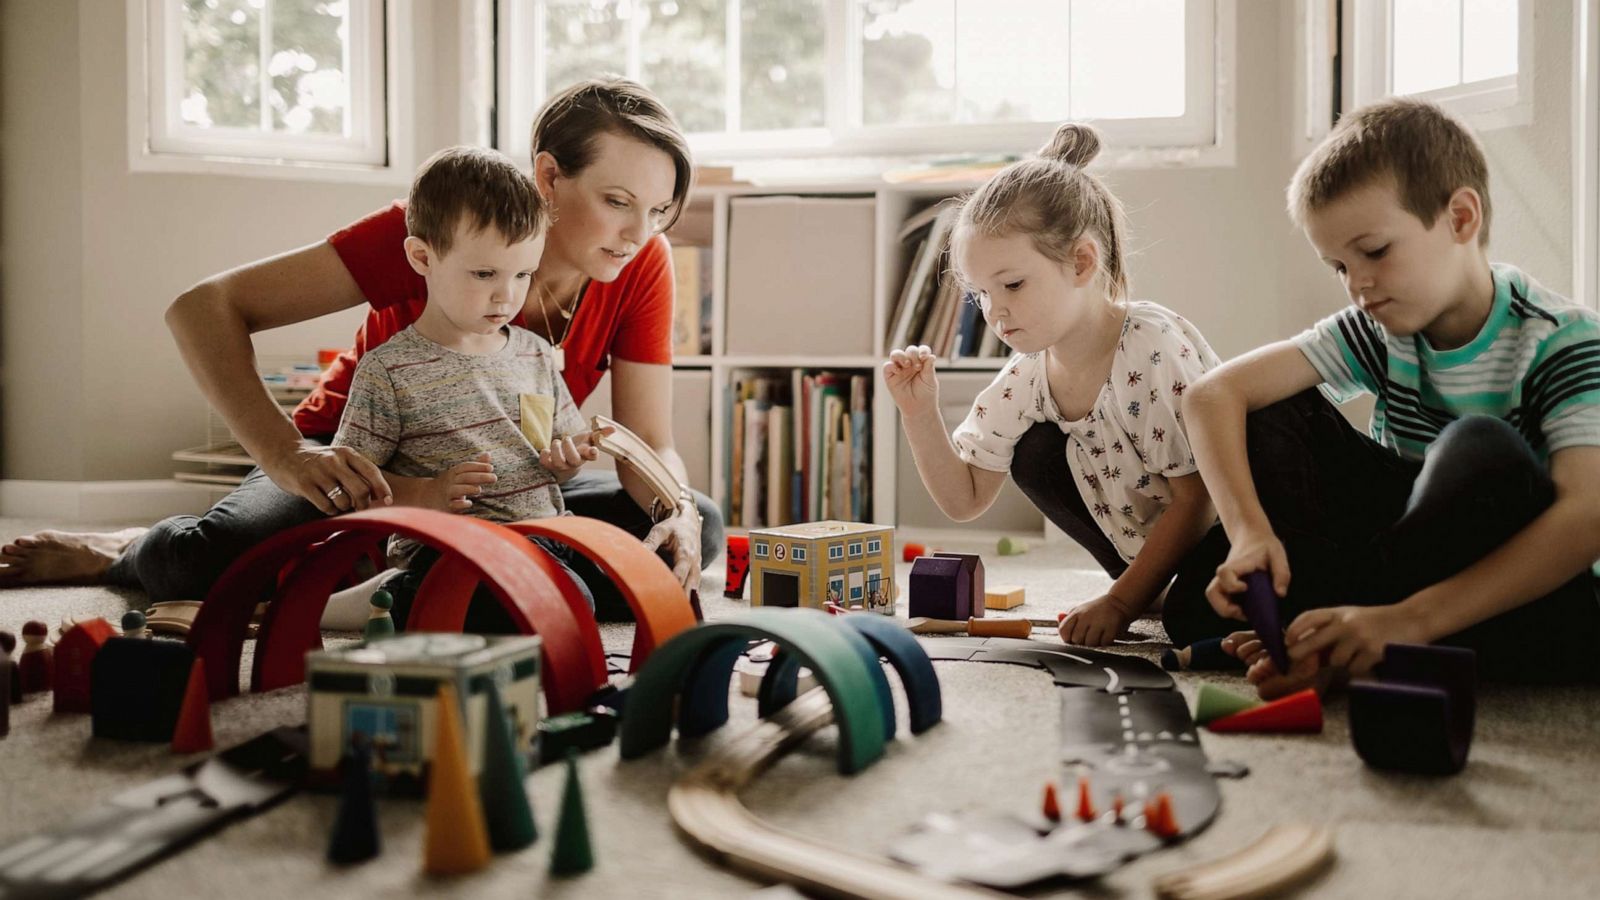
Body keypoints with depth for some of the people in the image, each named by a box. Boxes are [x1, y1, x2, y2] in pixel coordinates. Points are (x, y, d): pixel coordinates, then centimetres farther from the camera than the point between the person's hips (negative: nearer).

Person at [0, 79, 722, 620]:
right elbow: (203, 310, -28)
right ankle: (129, 553, 7)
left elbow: (649, 446, -12)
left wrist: (677, 509, -36)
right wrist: (285, 455, -44)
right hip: (362, 469, -4)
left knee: (699, 530, -20)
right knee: (207, 560, -36)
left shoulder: (643, 269, -15)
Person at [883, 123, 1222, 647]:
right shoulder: (1026, 377, -7)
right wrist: (920, 415, -15)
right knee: (1034, 453, -7)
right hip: (1151, 543, 7)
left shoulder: (1153, 348, -27)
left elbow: (1197, 500, -25)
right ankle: (1155, 589, 2)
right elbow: (964, 501, 0)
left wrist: (1120, 603, -25)